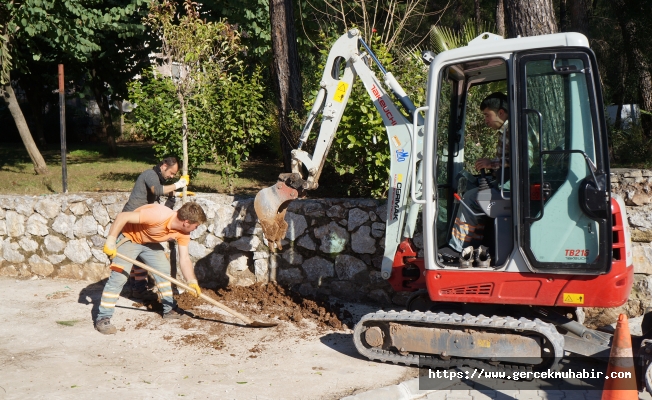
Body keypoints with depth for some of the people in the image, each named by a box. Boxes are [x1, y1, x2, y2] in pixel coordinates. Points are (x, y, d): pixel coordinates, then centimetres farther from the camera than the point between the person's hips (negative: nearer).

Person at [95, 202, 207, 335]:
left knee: (164, 269, 8)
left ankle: (169, 309, 20)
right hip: (128, 238, -8)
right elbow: (123, 216, -36)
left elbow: (184, 259, -10)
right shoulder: (159, 215, -39)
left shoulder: (183, 233, -14)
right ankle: (102, 319, -10)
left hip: (149, 242, 8)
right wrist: (111, 240, -37)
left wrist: (192, 282, -23)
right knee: (118, 276, -15)